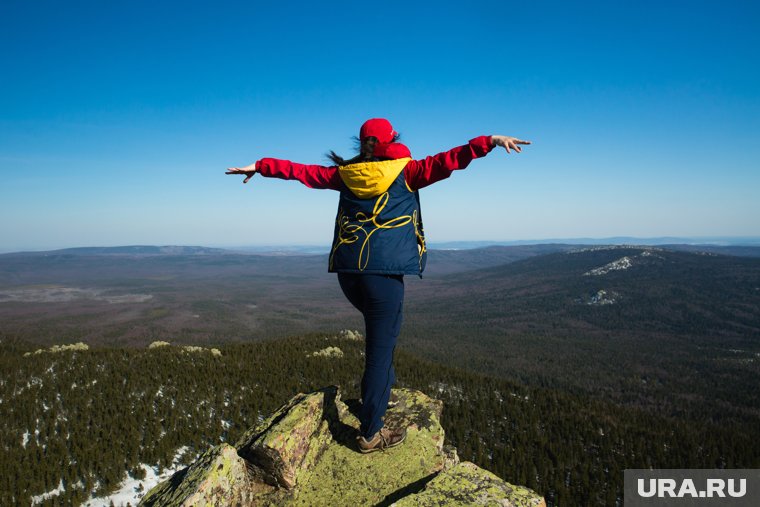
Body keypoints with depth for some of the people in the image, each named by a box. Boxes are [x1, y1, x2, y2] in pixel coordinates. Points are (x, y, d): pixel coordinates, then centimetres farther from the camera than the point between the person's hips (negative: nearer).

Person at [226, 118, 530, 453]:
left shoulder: (344, 174, 11)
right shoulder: (405, 172, 0)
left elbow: (298, 170, 18)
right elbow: (448, 161, -10)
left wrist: (259, 166, 29)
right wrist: (491, 142, -9)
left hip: (347, 269, 6)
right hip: (384, 270, -6)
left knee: (382, 328, 31)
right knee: (381, 346, 1)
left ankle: (381, 390, 39)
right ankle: (370, 433, 7)